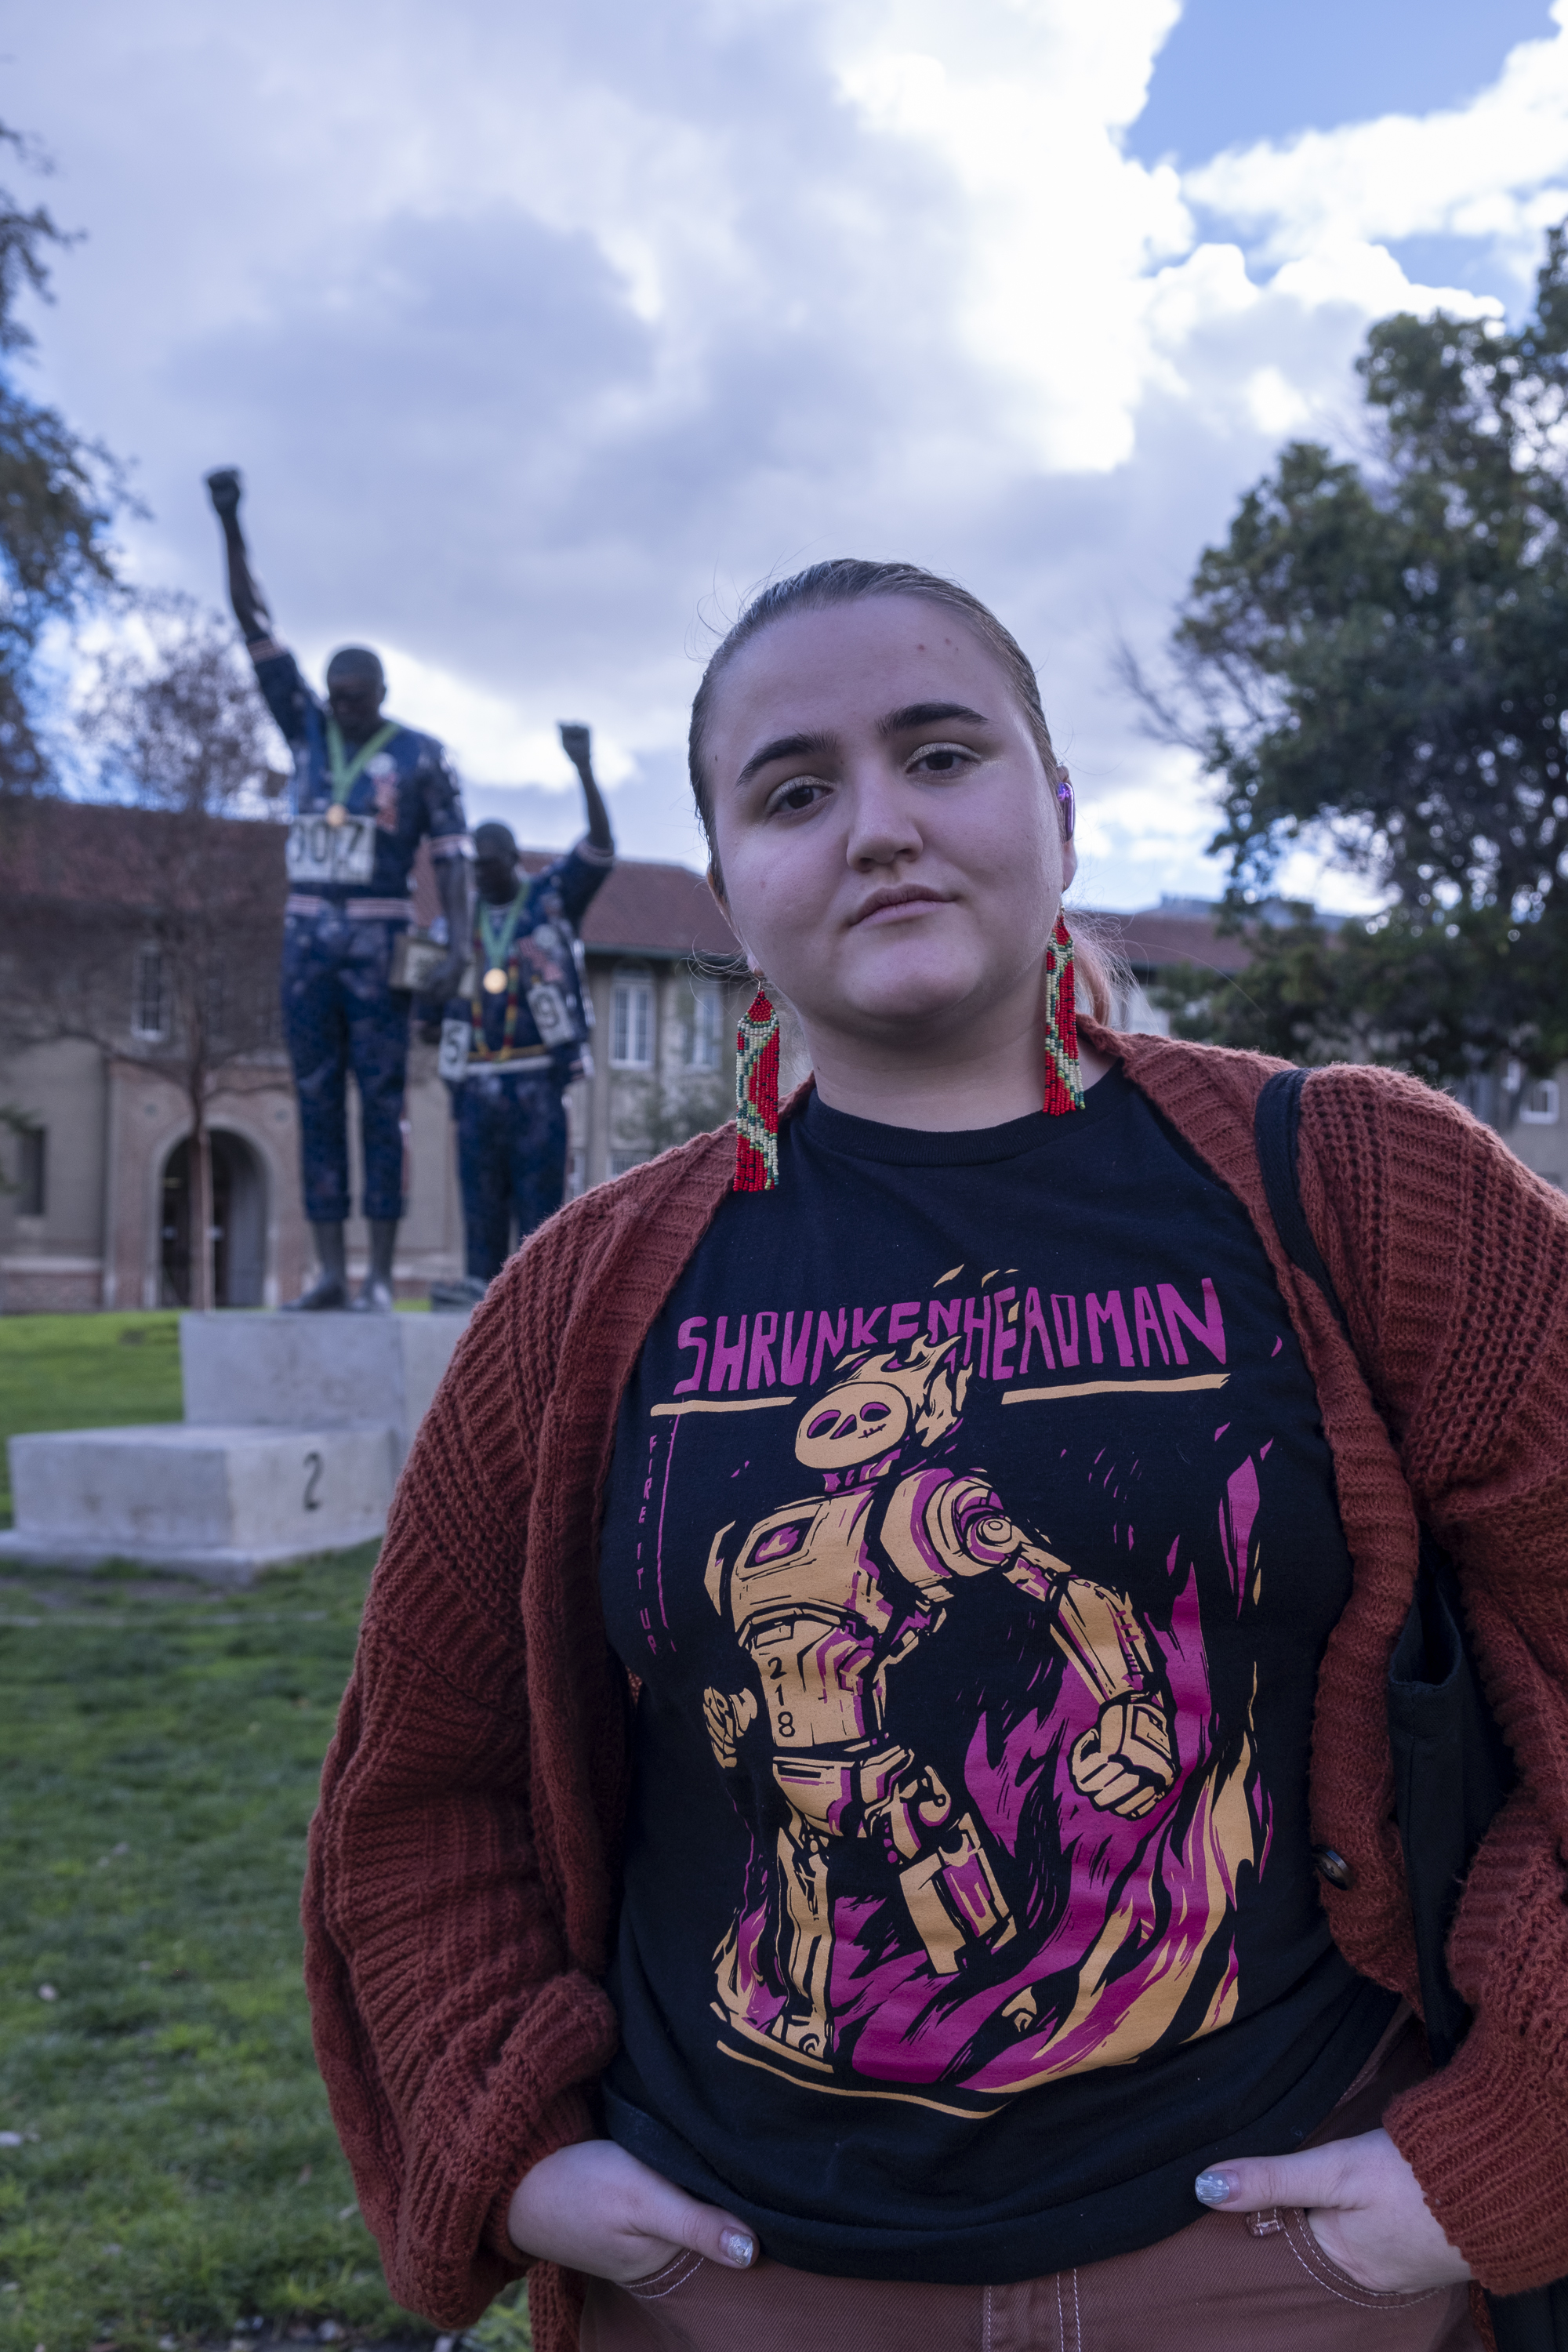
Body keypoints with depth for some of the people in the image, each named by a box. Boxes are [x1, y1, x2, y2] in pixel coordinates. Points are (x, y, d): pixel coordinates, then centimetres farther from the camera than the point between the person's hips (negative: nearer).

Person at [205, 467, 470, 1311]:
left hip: (380, 944, -4)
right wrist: (231, 526, -2)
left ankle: (380, 1279, -4)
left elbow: (452, 856, -5)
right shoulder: (307, 726, 9)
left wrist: (458, 946, -19)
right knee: (317, 1104, 2)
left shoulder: (422, 757, -2)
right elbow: (253, 623, 6)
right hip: (307, 938, 5)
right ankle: (329, 1272, 5)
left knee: (381, 1106, -5)